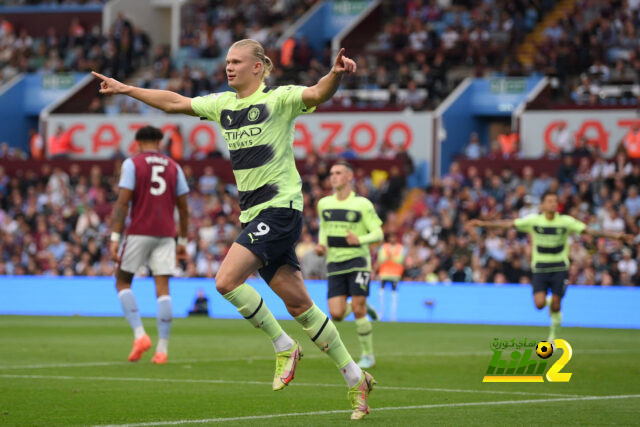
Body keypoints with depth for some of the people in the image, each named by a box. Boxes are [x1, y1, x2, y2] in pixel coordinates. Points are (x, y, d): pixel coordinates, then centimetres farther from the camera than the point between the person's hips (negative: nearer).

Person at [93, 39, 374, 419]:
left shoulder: (278, 99, -6)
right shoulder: (223, 104, 14)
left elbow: (318, 94, -24)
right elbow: (174, 102, 24)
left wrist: (337, 74, -44)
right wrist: (125, 89, 27)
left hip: (280, 206, -7)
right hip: (253, 213, 7)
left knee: (227, 280, -18)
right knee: (298, 302, 3)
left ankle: (284, 347, -2)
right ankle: (356, 379, 9)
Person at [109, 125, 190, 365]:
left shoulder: (132, 164, 0)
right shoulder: (173, 167, 13)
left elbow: (122, 203, -9)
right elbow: (183, 208, 14)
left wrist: (114, 239, -11)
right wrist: (183, 241, 22)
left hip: (139, 233, -3)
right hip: (165, 235, 3)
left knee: (122, 282, 11)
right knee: (163, 289, 0)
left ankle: (139, 334, -8)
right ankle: (162, 349, -6)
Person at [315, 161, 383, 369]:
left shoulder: (362, 204, -5)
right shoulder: (323, 204, 8)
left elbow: (378, 233, -6)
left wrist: (360, 240, -25)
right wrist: (321, 244, 5)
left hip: (357, 260, -4)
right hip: (334, 264, 4)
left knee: (358, 311, -10)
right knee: (336, 315, -7)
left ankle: (368, 355, 5)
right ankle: (359, 305, 28)